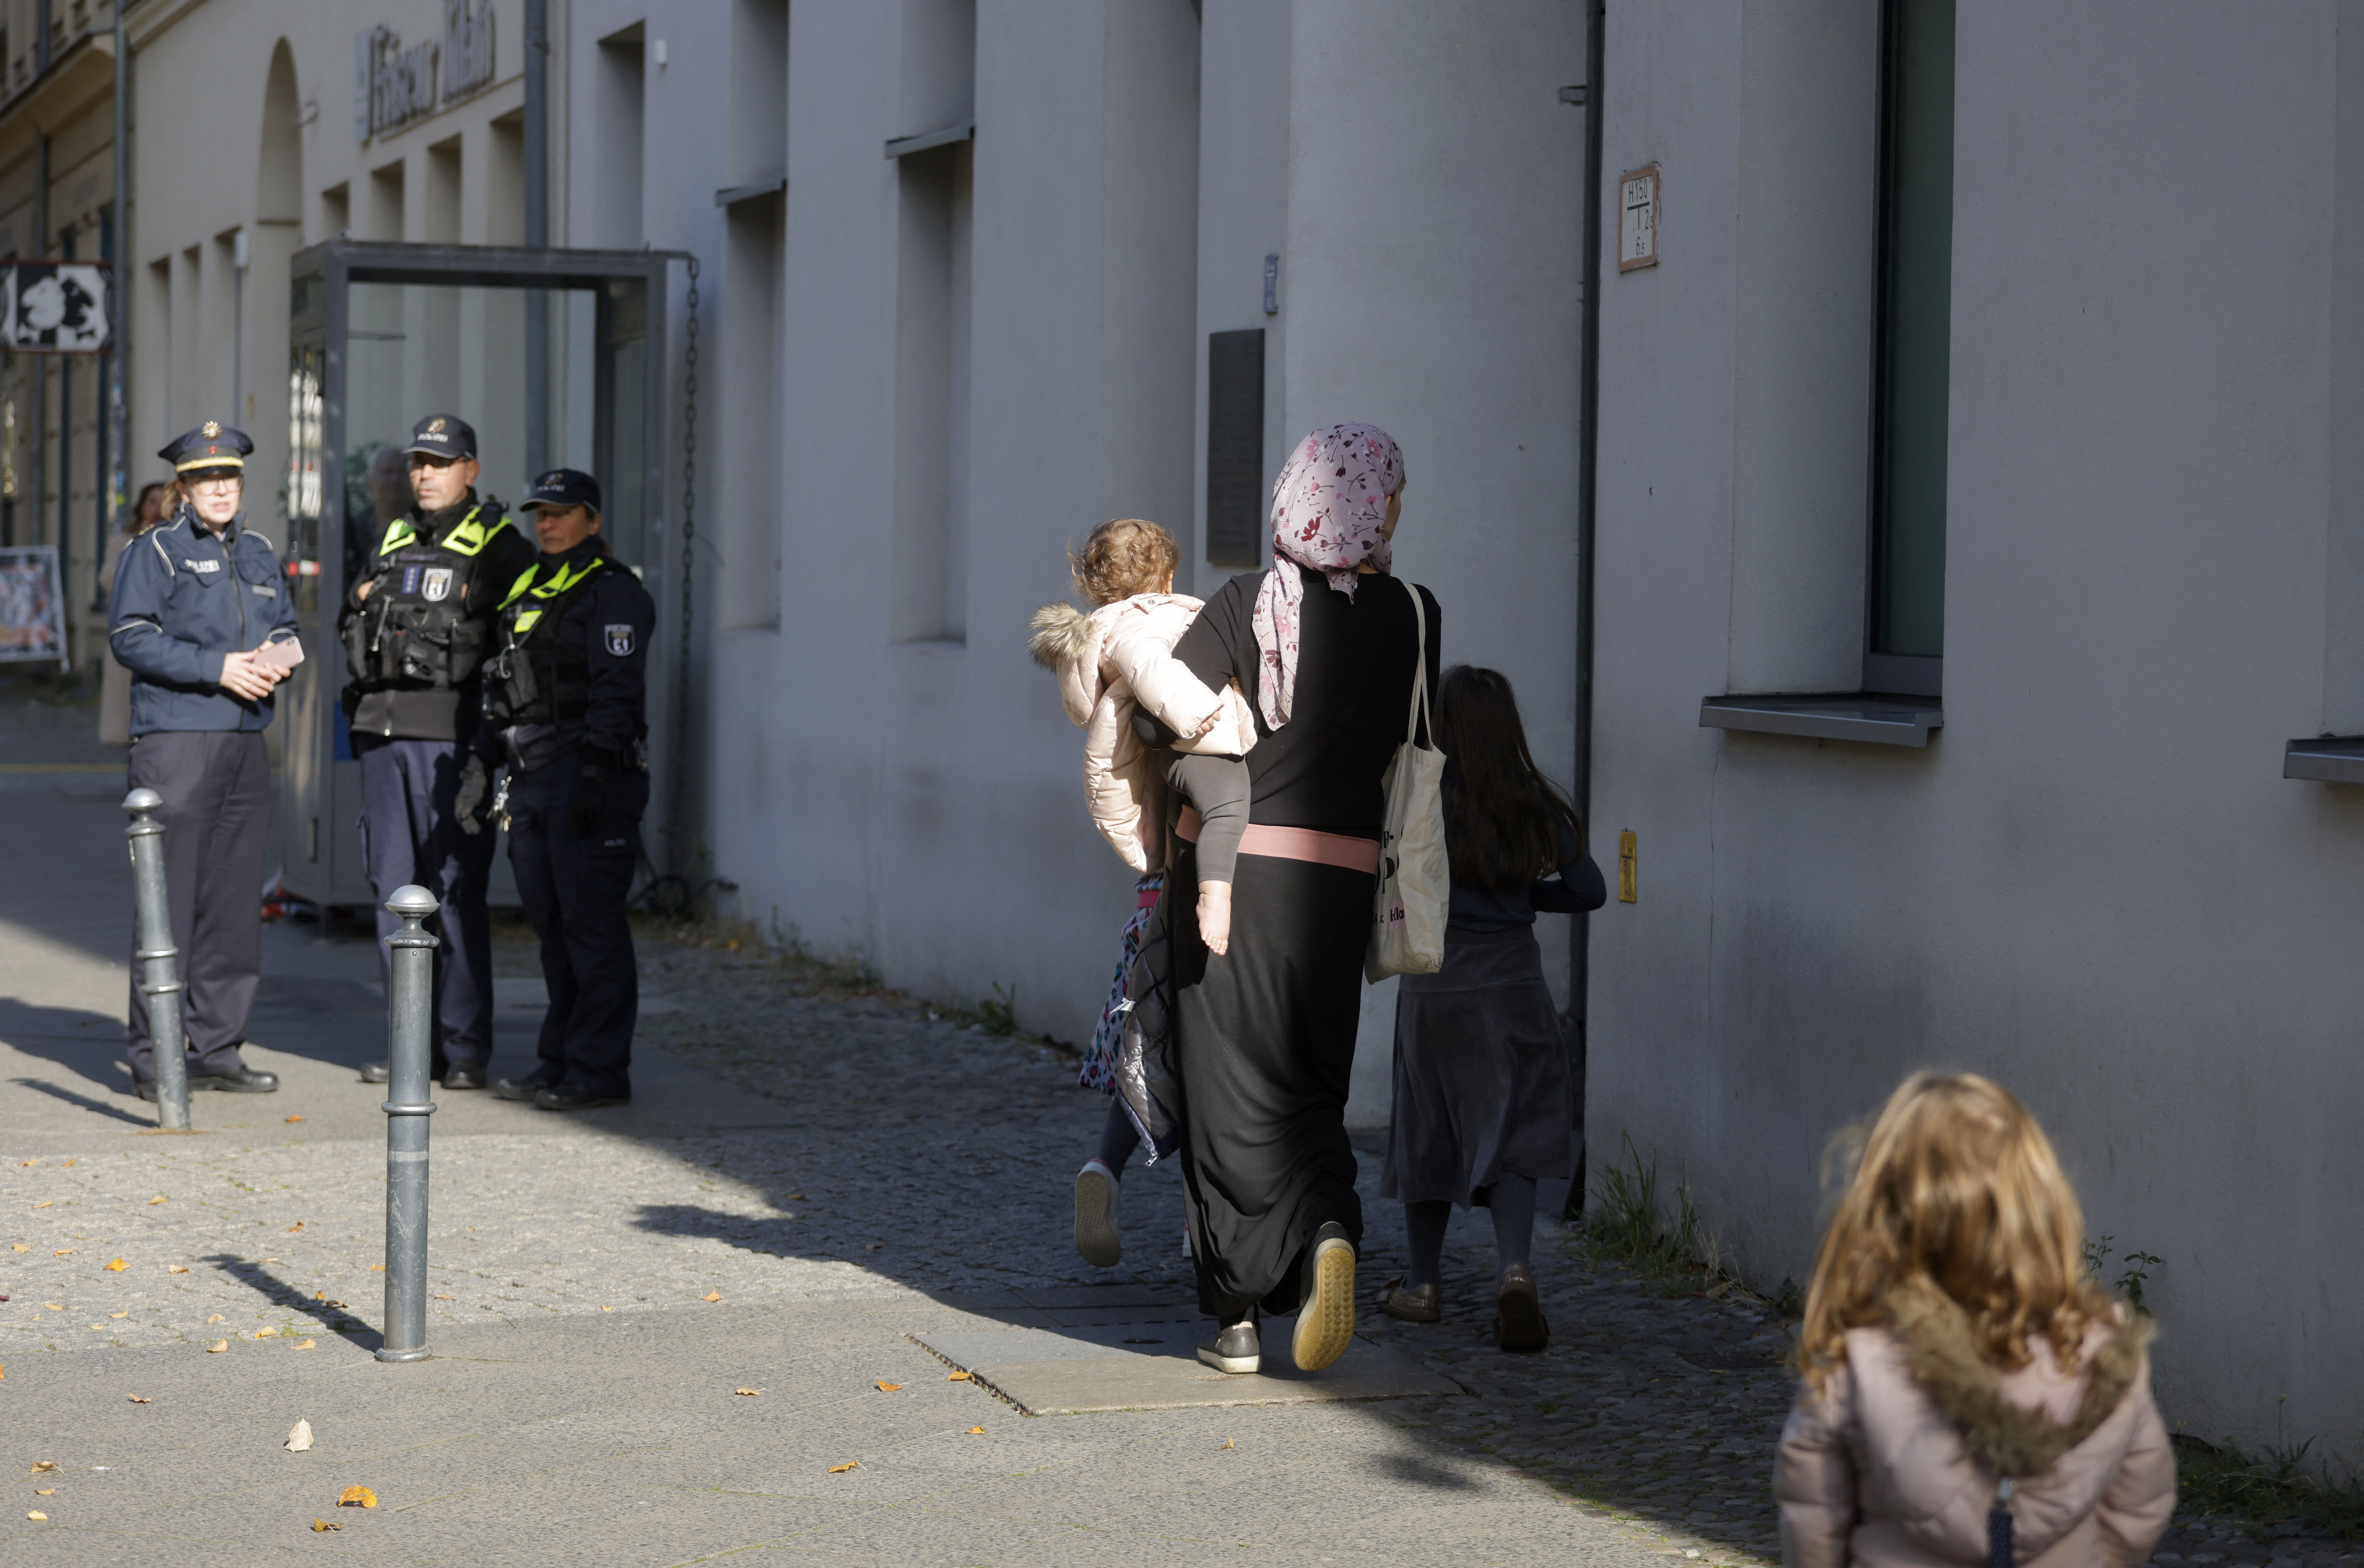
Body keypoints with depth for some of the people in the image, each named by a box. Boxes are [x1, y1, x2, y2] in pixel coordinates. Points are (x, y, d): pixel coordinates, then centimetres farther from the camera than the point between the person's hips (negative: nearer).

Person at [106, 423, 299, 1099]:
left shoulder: (259, 554, 17)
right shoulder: (155, 551, -1)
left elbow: (285, 628, 23)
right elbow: (130, 636, -9)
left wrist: (280, 654, -1)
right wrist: (217, 667, -16)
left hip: (245, 739, 6)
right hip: (174, 736, -6)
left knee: (236, 900, 7)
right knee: (169, 899, -7)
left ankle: (217, 1048, 15)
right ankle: (152, 1056, -3)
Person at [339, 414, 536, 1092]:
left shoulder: (498, 547, 0)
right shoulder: (392, 543, 19)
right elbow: (352, 625, 30)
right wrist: (364, 601, 10)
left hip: (450, 733, -6)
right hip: (382, 730, 6)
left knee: (455, 890, -6)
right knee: (395, 888, 7)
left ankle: (465, 1049, -1)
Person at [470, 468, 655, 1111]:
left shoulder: (613, 593, -5)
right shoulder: (526, 592, 21)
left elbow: (616, 694, -14)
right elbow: (503, 692, 25)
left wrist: (594, 775, -21)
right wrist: (481, 763, 16)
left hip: (591, 781, -8)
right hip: (531, 781, 8)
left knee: (591, 925, -8)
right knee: (554, 928, 11)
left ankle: (599, 1070, -6)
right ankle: (560, 1061, 16)